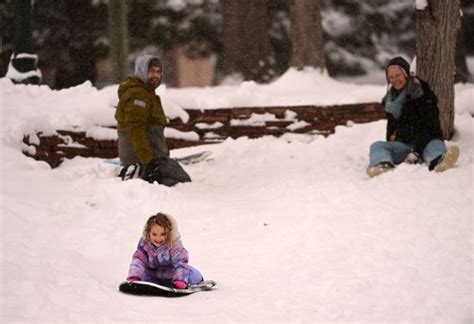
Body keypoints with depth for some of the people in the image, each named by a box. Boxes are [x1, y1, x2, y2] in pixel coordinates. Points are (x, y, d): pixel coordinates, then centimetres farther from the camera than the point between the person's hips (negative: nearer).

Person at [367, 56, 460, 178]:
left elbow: (428, 126, -15)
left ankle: (438, 162, -74)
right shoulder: (389, 99, 17)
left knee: (435, 145, -36)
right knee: (377, 146, -22)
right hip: (401, 144, 4)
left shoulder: (422, 94, -4)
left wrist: (416, 150, -26)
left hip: (425, 142, -4)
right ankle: (384, 166, -60)